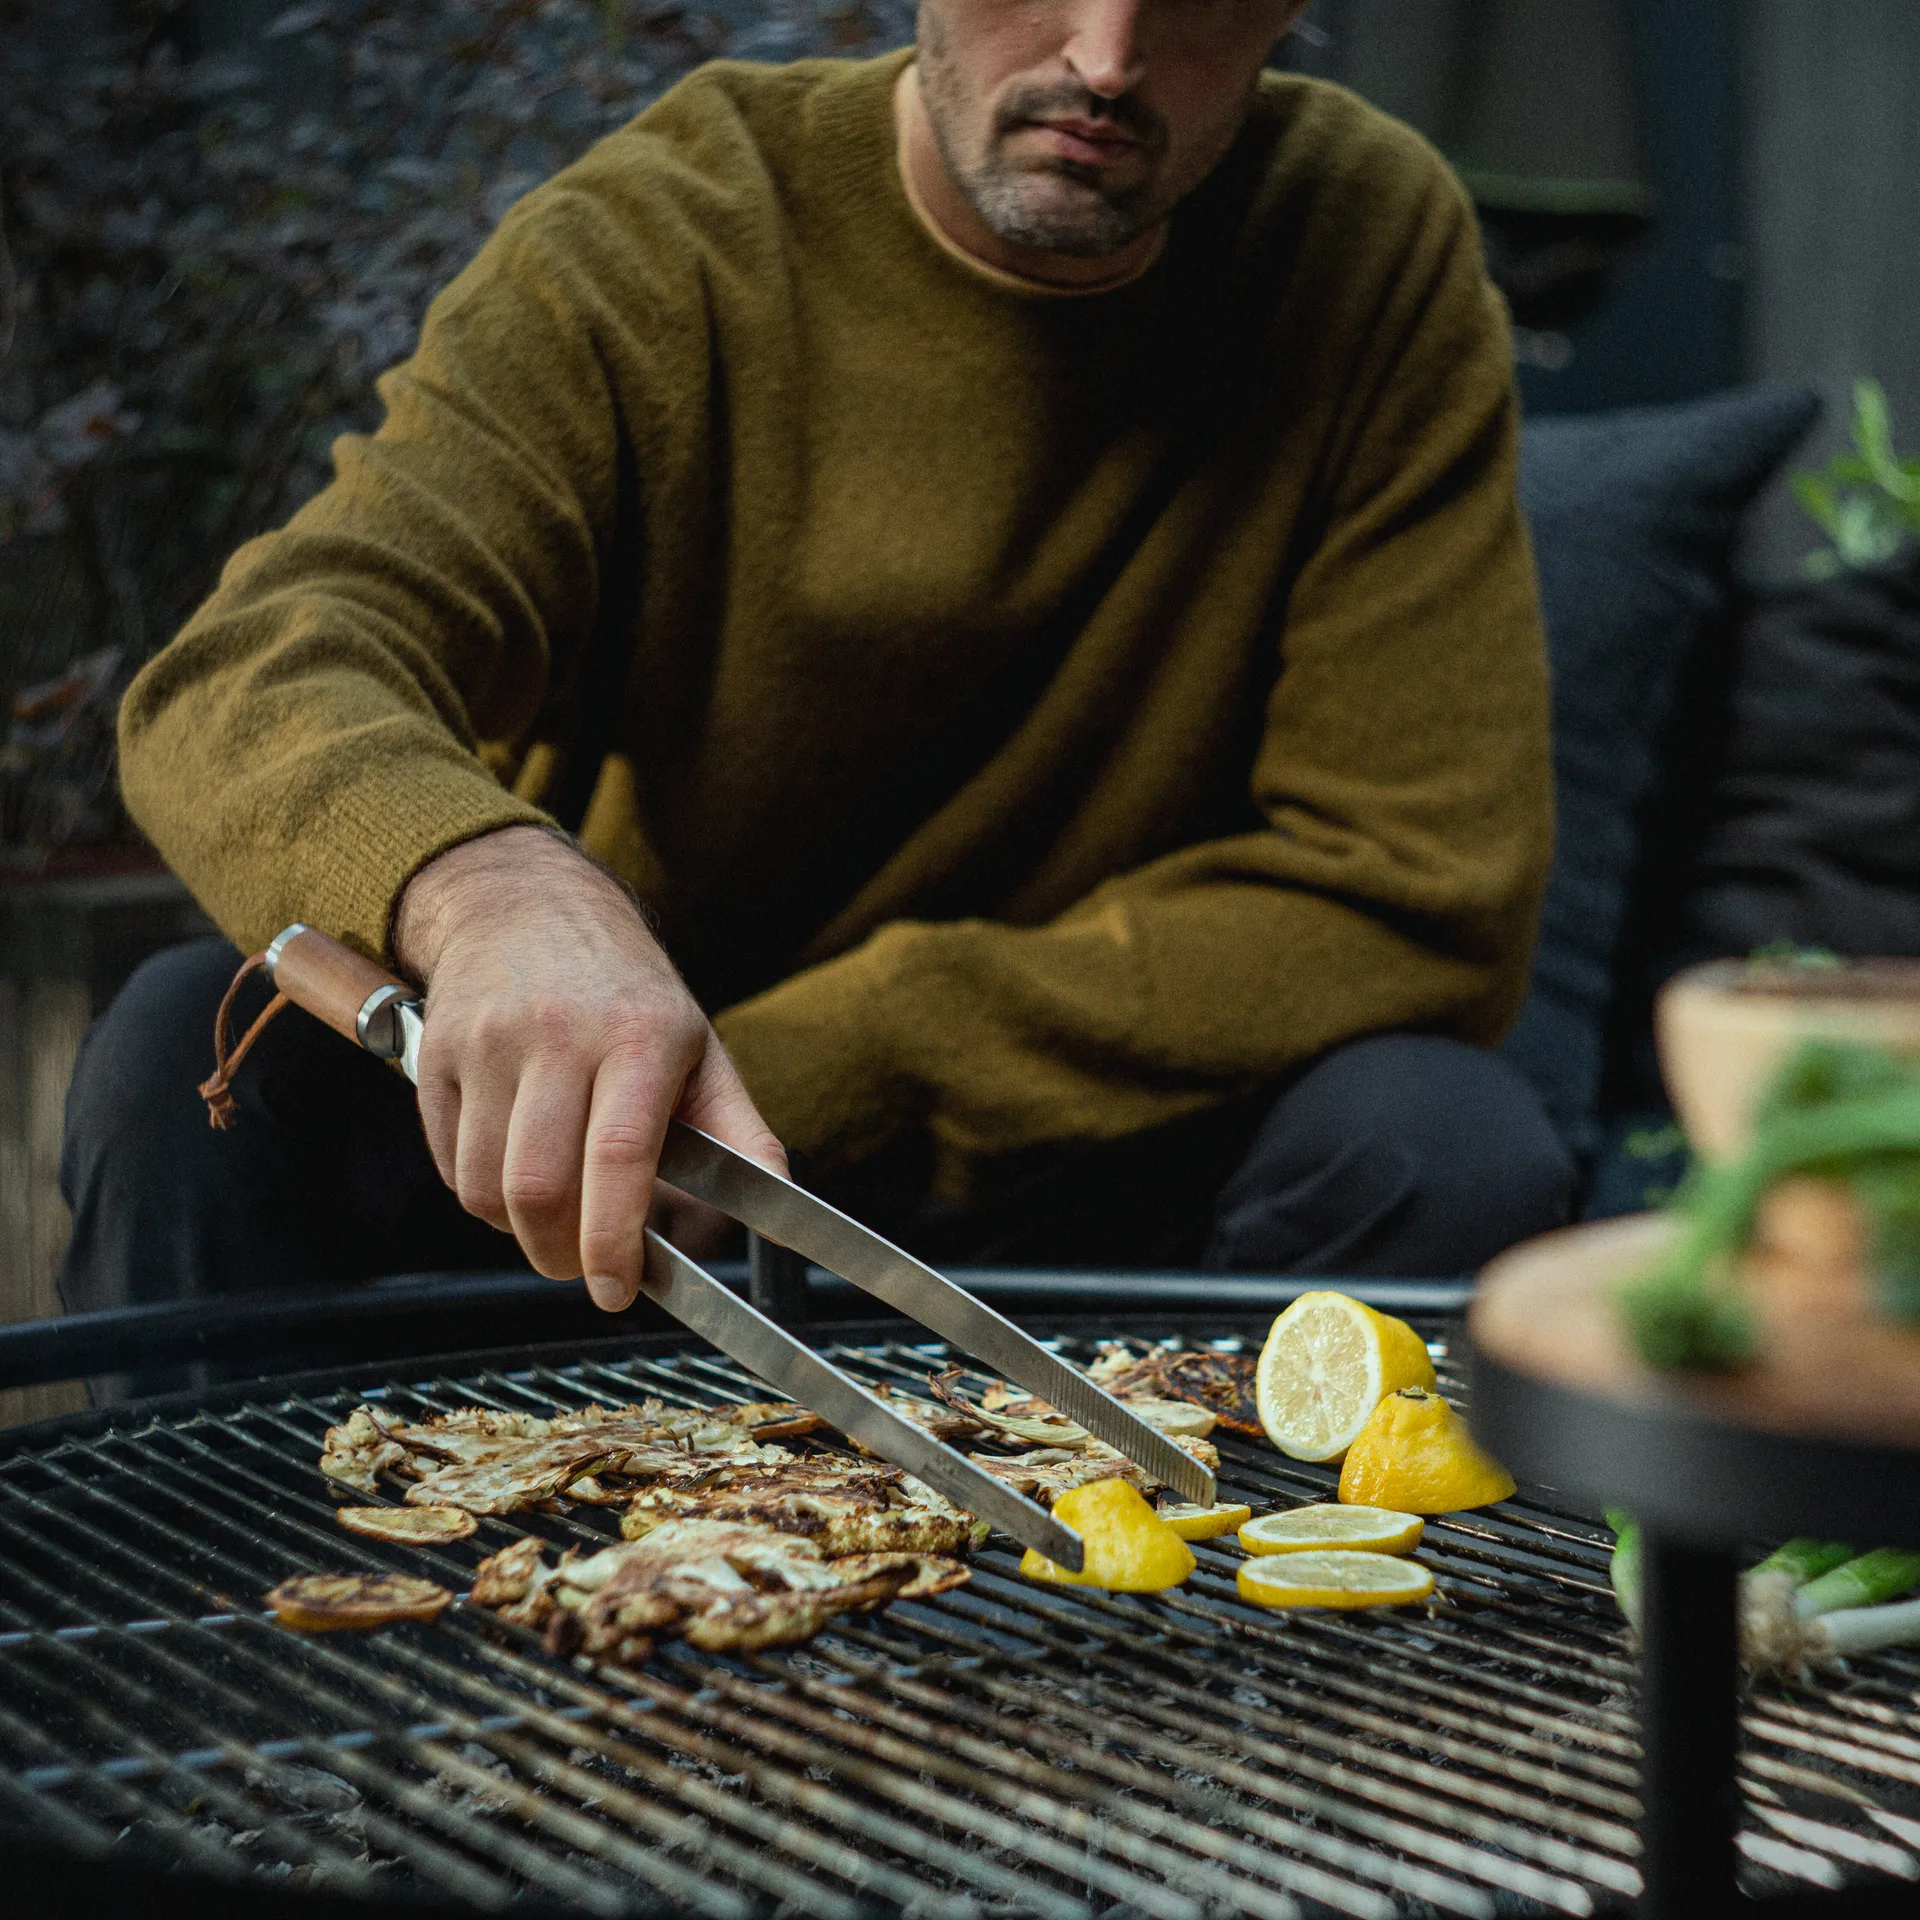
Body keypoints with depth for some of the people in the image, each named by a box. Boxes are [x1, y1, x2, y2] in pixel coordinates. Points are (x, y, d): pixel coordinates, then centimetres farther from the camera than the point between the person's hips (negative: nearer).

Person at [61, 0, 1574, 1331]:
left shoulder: (1376, 251, -9)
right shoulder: (654, 242, -11)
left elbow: (1419, 894, -15)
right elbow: (255, 683, -24)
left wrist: (823, 1066, -20)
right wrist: (489, 890, -50)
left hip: (1097, 1190, 0)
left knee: (1449, 1139, -28)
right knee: (201, 1050, -24)